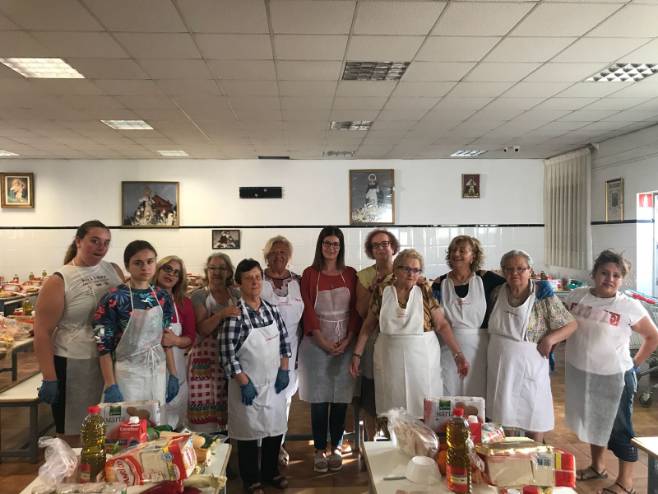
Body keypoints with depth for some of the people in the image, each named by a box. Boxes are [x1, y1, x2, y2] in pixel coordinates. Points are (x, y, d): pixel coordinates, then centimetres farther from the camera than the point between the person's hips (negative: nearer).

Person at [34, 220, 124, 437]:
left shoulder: (114, 270, 5)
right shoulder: (59, 281, -8)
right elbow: (42, 331, -9)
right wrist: (49, 378, -11)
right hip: (73, 366, -4)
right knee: (74, 434, 11)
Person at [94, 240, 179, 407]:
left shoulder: (162, 297, 2)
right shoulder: (114, 299, -13)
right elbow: (104, 345, -11)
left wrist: (173, 374, 7)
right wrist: (111, 386, -14)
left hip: (158, 373, 5)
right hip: (127, 374, -4)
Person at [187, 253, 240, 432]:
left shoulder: (237, 294, 10)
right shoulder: (199, 296, 2)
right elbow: (202, 328, -11)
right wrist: (222, 314, -26)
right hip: (206, 361, -2)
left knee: (227, 407, 2)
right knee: (205, 408, -5)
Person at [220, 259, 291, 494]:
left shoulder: (272, 309, 1)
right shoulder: (235, 315, -16)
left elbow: (284, 341, 10)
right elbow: (227, 354, -16)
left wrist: (284, 370, 3)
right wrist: (244, 382, -17)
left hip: (273, 382, 5)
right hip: (249, 385, -5)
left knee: (275, 428, 16)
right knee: (249, 432, 8)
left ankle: (270, 472, 37)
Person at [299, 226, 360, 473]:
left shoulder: (350, 274, 6)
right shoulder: (309, 274, 0)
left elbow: (355, 309, 3)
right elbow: (308, 310, -4)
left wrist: (347, 340, -8)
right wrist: (323, 342, -12)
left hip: (345, 342, 2)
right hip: (317, 342, -1)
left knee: (340, 398, 5)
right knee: (319, 399, 3)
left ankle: (336, 448, 20)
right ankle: (319, 450, 16)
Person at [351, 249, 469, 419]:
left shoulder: (425, 291, -2)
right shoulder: (382, 291, 0)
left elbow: (441, 325, -3)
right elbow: (369, 325, 6)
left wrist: (458, 354, -9)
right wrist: (357, 354, 3)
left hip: (422, 360, 0)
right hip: (391, 361, 1)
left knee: (425, 411, 4)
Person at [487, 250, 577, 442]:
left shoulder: (544, 297, -11)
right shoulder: (497, 293, 3)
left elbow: (571, 325, -7)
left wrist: (549, 339, -21)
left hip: (529, 369, -4)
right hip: (499, 368, 4)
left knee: (532, 418, 9)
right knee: (500, 419, 15)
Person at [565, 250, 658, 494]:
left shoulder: (630, 307, -13)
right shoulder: (576, 296, -5)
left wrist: (634, 363, -1)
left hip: (614, 377, -4)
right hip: (580, 373, 4)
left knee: (619, 429, 10)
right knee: (592, 422, 22)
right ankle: (597, 467, 43)